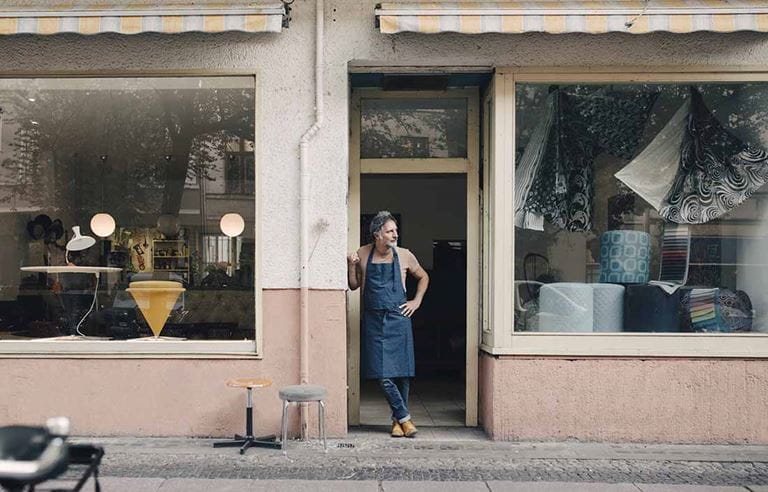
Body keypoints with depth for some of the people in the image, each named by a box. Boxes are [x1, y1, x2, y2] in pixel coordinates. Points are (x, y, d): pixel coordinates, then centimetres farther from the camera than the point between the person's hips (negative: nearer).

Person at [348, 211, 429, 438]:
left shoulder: (404, 256, 2)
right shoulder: (363, 255, 3)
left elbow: (423, 277, 18)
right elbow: (354, 285, 12)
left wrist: (416, 301, 8)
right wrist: (351, 265, -4)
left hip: (398, 319, 0)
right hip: (373, 321, 0)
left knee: (401, 372, 1)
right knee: (382, 374, -7)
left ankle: (397, 420, 17)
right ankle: (404, 417, 3)